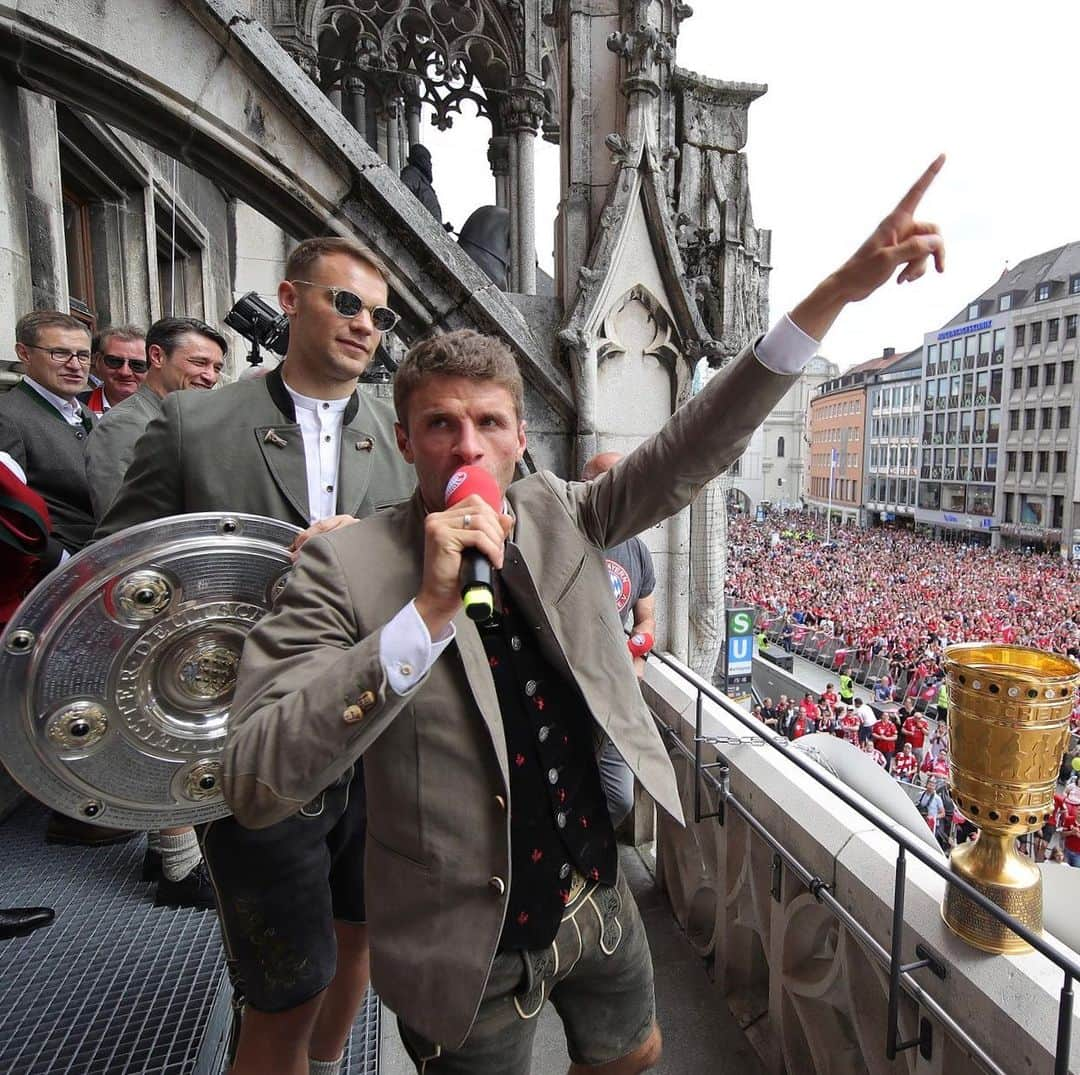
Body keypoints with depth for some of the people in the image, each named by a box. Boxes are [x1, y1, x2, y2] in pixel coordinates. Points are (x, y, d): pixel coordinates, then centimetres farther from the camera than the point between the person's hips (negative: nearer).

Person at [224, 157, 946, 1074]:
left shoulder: (558, 516, -7)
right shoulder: (344, 569, -20)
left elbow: (691, 449, -10)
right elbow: (256, 785, -27)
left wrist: (839, 291, -16)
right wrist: (429, 608, -37)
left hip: (599, 894, 5)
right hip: (469, 947, -4)